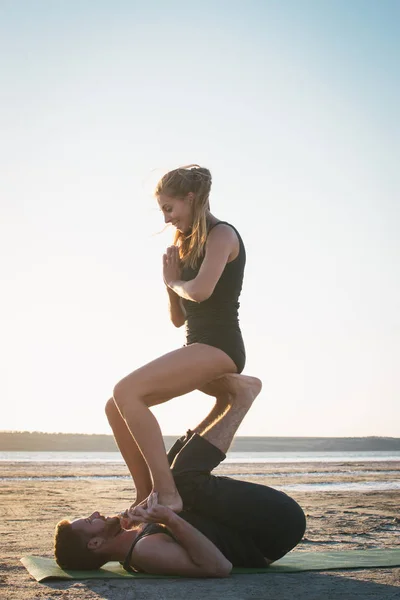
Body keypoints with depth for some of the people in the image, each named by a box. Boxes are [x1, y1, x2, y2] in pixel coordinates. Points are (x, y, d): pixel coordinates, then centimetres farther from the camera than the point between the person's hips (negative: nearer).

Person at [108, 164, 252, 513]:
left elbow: (201, 291, -24)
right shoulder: (190, 245, 22)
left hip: (219, 346, -10)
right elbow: (178, 318, 21)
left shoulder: (221, 234, -5)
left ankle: (167, 493, -30)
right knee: (117, 406, 3)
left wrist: (174, 281, -3)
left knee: (126, 391, -25)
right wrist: (171, 280, 4)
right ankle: (147, 497, 3)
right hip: (198, 349, 10)